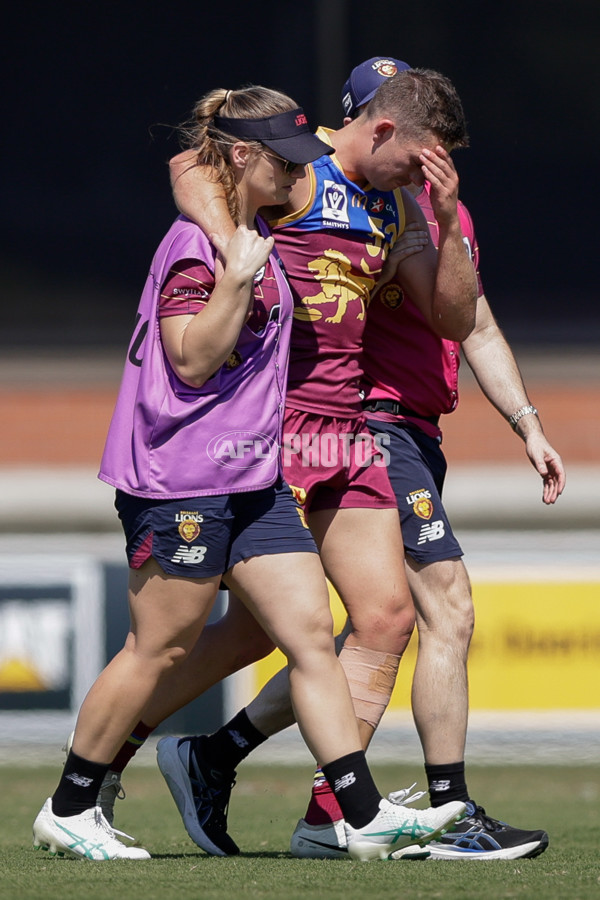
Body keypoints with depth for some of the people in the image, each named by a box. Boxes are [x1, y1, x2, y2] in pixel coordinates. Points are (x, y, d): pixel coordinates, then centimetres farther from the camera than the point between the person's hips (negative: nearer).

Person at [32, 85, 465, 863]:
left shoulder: (254, 237, 16)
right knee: (160, 649, -1)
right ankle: (67, 811, 12)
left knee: (311, 635, 0)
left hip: (252, 477, 9)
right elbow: (192, 360, -19)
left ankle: (365, 815, -4)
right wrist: (238, 279, -26)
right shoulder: (196, 243, -13)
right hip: (181, 478, -9)